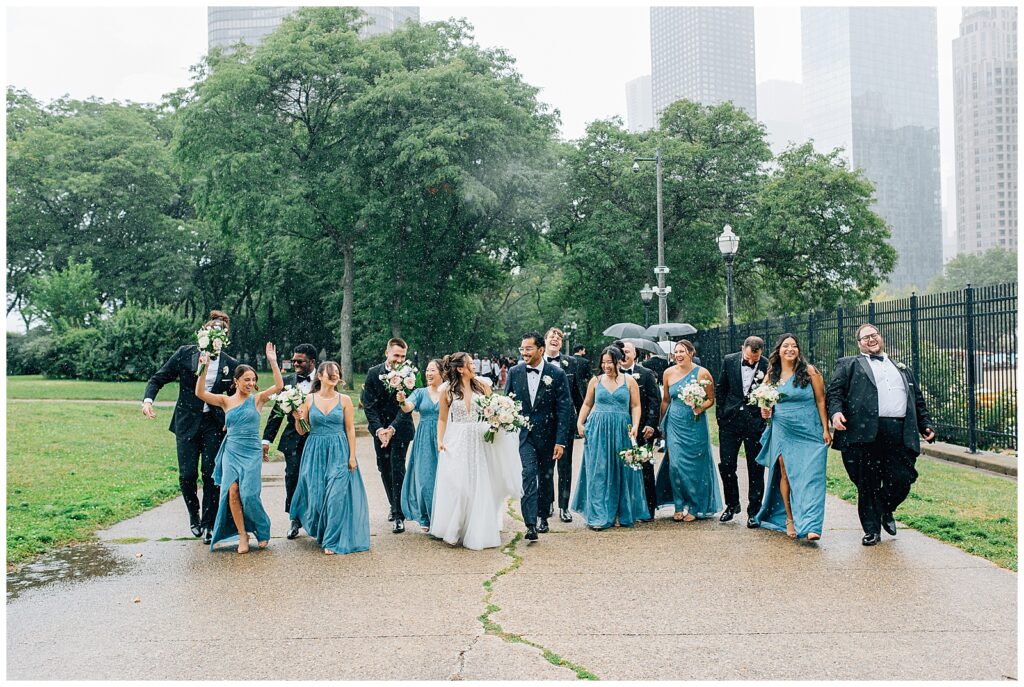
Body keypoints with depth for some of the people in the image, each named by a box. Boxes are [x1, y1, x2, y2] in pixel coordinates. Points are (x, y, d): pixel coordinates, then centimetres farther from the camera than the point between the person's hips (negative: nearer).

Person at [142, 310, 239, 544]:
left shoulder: (230, 364, -3)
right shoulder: (185, 353, -5)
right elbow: (159, 378, 1)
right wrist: (147, 399, -16)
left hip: (214, 425, 0)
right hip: (186, 423, 0)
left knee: (211, 474, -1)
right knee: (187, 474, 0)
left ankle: (208, 524, 13)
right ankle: (194, 516, 27)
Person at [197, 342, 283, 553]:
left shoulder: (257, 399, 2)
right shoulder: (225, 401, 7)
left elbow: (279, 386, -11)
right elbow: (200, 393, -5)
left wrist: (273, 362, -17)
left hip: (252, 452, -2)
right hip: (231, 451, 2)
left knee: (248, 493, -10)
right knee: (232, 491, -11)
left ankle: (262, 530, 15)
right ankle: (242, 535, 3)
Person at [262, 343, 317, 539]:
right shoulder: (287, 381, 7)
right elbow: (276, 412, 8)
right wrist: (267, 439, 4)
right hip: (293, 439, 2)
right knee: (292, 477, -1)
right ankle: (295, 519, 15)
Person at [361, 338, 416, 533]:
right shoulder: (373, 373, -5)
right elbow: (369, 404, -6)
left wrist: (392, 428, -27)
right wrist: (378, 429, -17)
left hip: (400, 428, -3)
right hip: (379, 428, 3)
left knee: (397, 469, -8)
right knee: (384, 468, 11)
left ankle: (399, 515, -3)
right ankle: (394, 505, 30)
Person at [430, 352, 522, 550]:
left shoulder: (482, 385, 2)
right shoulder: (446, 389, -1)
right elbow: (442, 419, 5)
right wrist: (440, 440, -7)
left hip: (480, 442, 1)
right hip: (457, 443, -1)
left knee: (480, 487, 5)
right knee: (456, 487, 0)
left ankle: (479, 532, 18)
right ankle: (455, 530, 18)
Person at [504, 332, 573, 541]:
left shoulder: (557, 374, -9)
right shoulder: (515, 372, -1)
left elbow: (564, 409, -10)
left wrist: (561, 441, -14)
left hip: (548, 434, 0)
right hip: (524, 433, 0)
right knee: (529, 473, -15)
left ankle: (542, 515, 35)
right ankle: (530, 524, -16)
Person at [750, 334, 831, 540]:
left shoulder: (809, 372, -3)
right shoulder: (771, 375, 7)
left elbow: (821, 401, -2)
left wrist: (826, 429, -6)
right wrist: (765, 412, -3)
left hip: (809, 433, -3)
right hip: (783, 432, 3)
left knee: (809, 476, -8)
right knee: (785, 474, 4)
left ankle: (810, 525, -10)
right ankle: (789, 518, 18)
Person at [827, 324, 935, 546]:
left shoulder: (902, 369, 28)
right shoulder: (849, 365, 14)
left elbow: (918, 400, 28)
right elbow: (834, 391, 1)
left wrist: (925, 424, 15)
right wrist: (835, 411, -17)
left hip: (900, 433, 3)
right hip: (866, 432, -3)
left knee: (902, 480, -1)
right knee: (868, 484, 0)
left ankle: (886, 510, 29)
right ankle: (872, 529, 13)